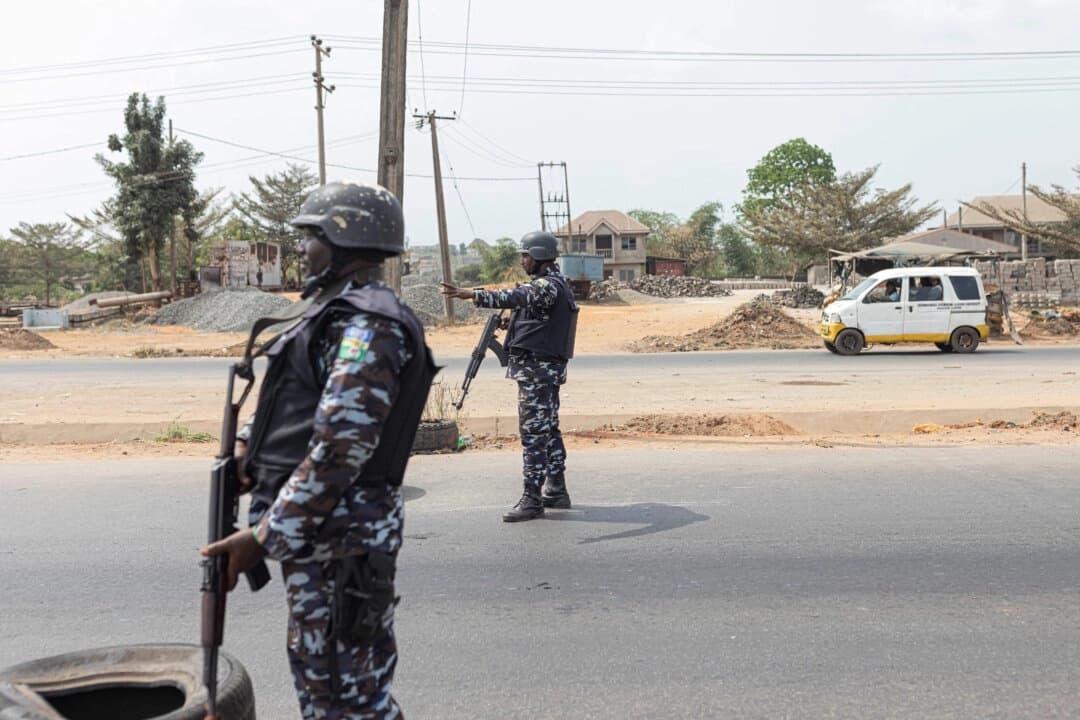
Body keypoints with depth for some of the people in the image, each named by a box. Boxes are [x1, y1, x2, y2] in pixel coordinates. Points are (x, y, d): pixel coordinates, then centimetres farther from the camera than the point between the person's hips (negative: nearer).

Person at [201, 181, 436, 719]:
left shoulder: (367, 327, -18)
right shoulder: (339, 313, 15)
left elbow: (339, 450, -25)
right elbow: (286, 401, 26)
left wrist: (265, 537, -22)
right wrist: (244, 449, 14)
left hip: (337, 539, -10)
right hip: (312, 530, 10)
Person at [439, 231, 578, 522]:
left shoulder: (548, 285, -16)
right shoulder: (551, 284, 17)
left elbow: (517, 297, -35)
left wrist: (472, 294, -45)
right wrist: (513, 323, 10)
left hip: (537, 369, -11)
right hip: (548, 368, 11)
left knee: (533, 433, -8)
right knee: (549, 430, 15)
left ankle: (532, 499, -5)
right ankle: (556, 491, 22)